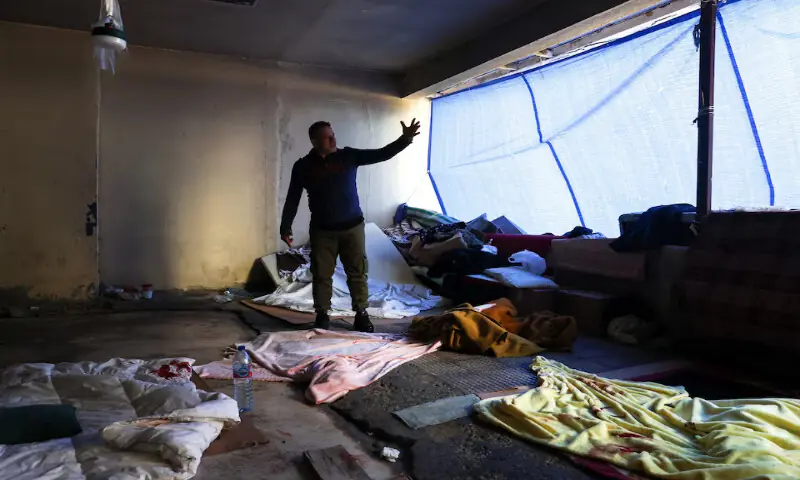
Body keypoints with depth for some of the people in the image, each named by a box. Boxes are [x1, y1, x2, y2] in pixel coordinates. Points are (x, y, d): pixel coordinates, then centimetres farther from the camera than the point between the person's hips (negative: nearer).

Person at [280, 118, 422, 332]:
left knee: (357, 272, 6)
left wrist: (405, 139, -21)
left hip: (352, 226, 1)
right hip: (322, 230, 0)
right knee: (321, 275, 6)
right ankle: (322, 315, 22)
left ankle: (361, 314, 20)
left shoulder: (348, 156, -2)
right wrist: (285, 227, -2)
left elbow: (381, 154, -7)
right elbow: (292, 199, 1)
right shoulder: (303, 166, -3)